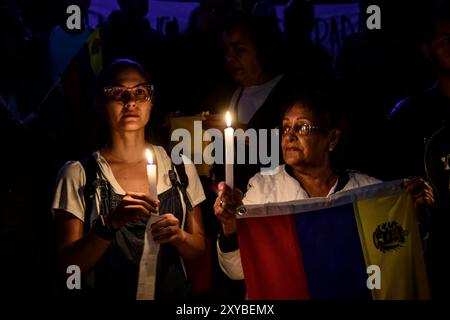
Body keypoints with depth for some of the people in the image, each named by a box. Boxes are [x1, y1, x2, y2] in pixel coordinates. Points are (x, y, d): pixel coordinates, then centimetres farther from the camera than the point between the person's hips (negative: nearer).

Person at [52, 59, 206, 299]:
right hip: (107, 295, -2)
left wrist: (179, 236, -9)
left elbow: (199, 250, 11)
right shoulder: (77, 174, -2)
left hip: (175, 294, 2)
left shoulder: (179, 167, 6)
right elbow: (69, 264, -7)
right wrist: (112, 223, -20)